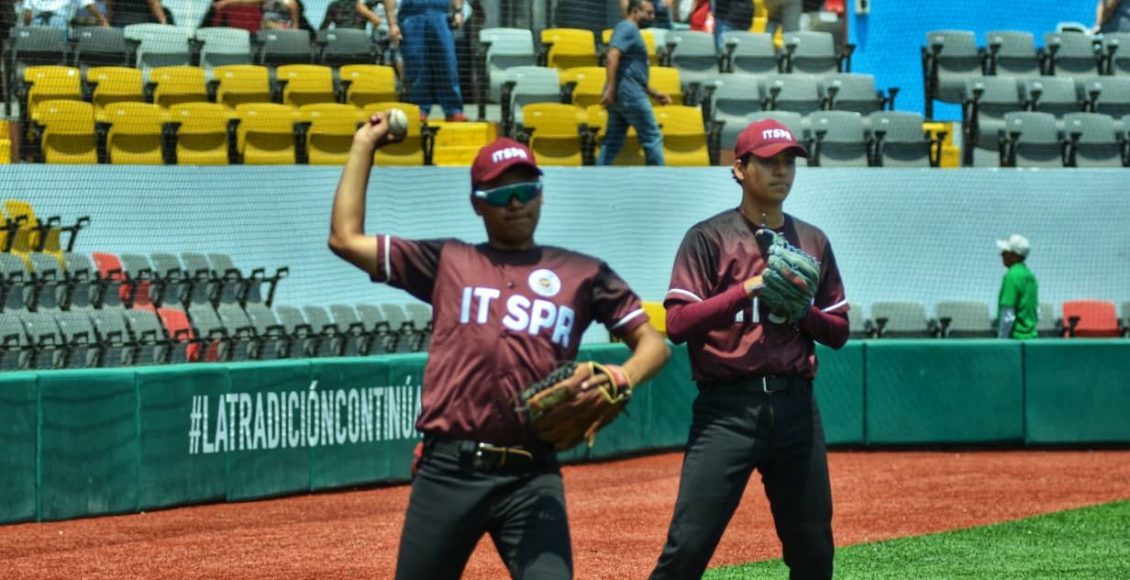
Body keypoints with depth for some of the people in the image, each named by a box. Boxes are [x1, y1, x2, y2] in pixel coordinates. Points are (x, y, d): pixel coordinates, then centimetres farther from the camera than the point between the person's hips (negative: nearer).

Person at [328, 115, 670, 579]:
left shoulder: (582, 274, 12)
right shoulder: (446, 262, 13)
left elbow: (652, 343, 10)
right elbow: (346, 238, 11)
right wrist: (364, 145, 15)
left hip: (532, 476, -1)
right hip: (448, 470, 1)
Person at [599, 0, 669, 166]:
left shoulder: (631, 31, 24)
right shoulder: (627, 28, -6)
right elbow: (612, 56, -21)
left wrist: (654, 93, 27)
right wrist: (610, 88, -29)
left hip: (618, 97, 10)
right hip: (630, 95, -10)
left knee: (613, 142, 5)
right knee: (652, 138, -3)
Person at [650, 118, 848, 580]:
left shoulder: (813, 243, 15)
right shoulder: (709, 238, 1)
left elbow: (838, 331, 16)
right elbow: (677, 324, -9)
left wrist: (802, 310, -4)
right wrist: (748, 289, -16)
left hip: (795, 404, 5)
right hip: (727, 407, -4)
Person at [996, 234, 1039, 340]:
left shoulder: (1012, 276, -14)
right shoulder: (1030, 275, 15)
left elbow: (1008, 315, -18)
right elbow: (1037, 313, 20)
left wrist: (1001, 341, -15)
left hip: (1015, 338, -9)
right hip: (1031, 336, 9)